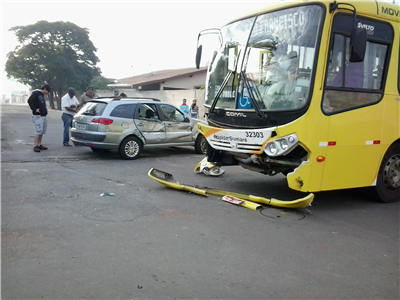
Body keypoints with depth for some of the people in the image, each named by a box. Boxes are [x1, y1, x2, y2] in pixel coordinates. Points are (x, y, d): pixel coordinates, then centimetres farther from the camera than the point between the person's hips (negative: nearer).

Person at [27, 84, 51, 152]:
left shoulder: (42, 95, 18)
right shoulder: (35, 93, -10)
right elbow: (29, 101, -21)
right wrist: (35, 109, -19)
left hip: (44, 115, 9)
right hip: (38, 116, -9)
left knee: (42, 131, 11)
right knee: (38, 131, -11)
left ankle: (39, 145, 19)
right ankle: (35, 146, -7)